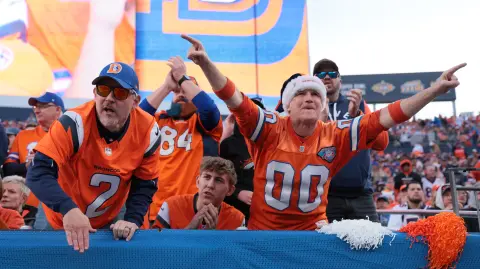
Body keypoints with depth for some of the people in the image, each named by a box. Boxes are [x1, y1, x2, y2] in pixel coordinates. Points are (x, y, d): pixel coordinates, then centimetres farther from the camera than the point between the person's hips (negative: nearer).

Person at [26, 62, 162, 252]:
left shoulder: (147, 131, -18)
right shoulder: (74, 123, -27)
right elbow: (38, 173, -33)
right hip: (61, 218, -1)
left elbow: (145, 185, -7)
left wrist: (132, 221, -22)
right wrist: (69, 209, -48)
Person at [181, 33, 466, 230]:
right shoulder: (270, 128, -14)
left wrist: (435, 90, -13)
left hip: (312, 230, 2)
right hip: (263, 230, -1)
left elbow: (385, 118, -10)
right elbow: (234, 99, -24)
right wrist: (206, 64, -38)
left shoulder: (336, 136, -9)